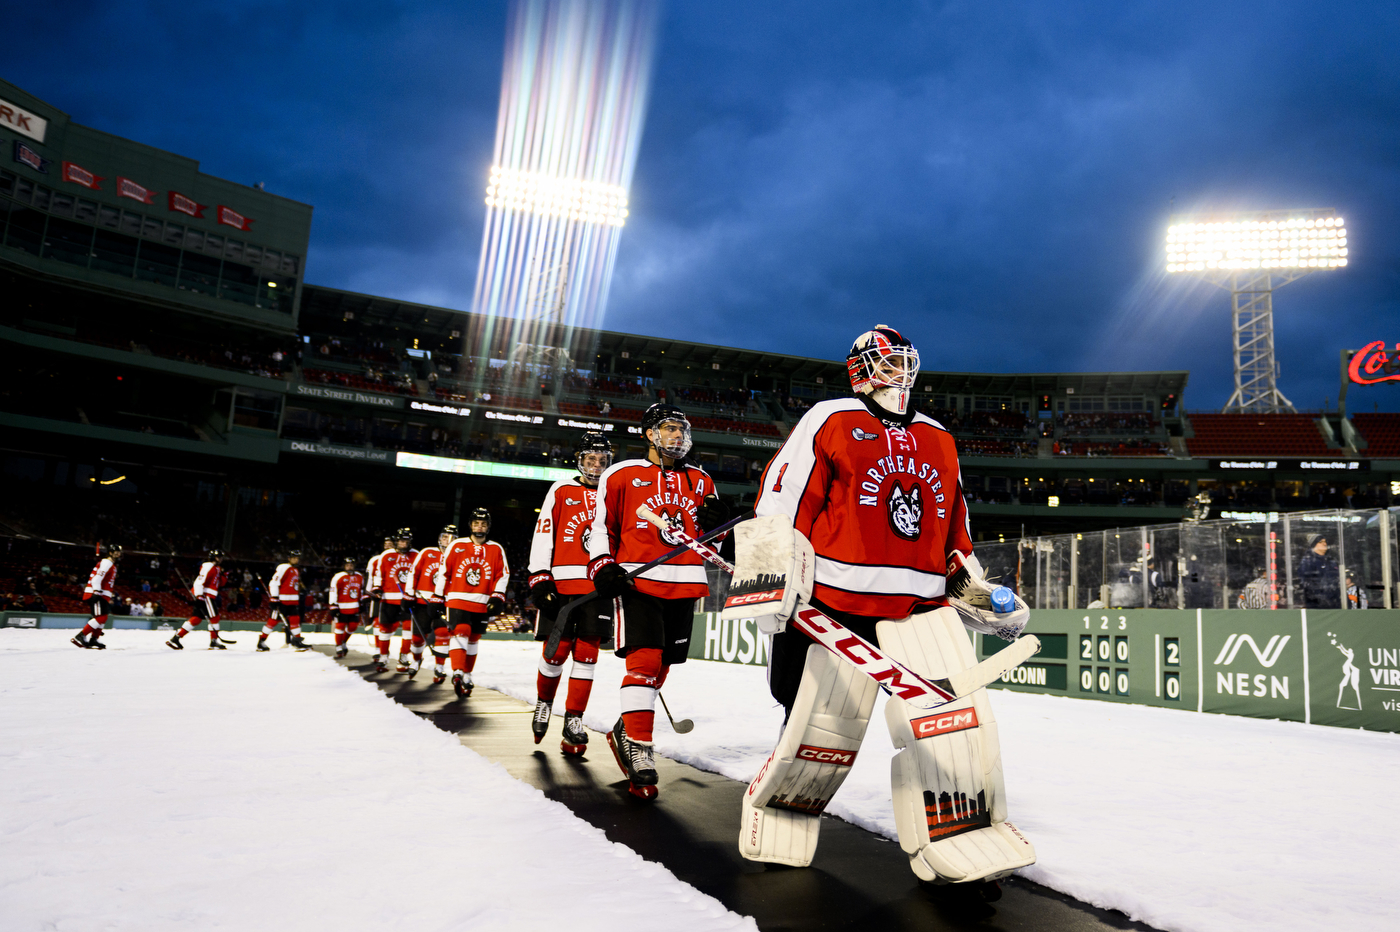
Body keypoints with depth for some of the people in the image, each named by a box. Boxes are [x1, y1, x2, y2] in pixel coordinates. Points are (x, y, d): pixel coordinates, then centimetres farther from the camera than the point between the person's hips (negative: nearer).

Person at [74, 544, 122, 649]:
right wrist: (96, 591, -31)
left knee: (103, 618, 12)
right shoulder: (106, 563, -9)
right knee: (100, 617, -18)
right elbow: (97, 577, -21)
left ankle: (94, 639, 18)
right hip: (95, 594, -11)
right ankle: (80, 636, -18)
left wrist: (111, 596, 31)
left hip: (102, 595, 11)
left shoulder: (112, 565, 23)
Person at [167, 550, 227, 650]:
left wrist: (222, 574, 8)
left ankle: (176, 638, 9)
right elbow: (200, 580, -20)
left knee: (197, 618, 8)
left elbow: (221, 583, 25)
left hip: (209, 596, 10)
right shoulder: (208, 566, -10)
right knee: (214, 617, -8)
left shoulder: (216, 568, 21)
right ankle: (214, 642, -5)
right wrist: (199, 595, -27)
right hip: (204, 595, -10)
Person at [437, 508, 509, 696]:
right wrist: (437, 597, 4)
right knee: (460, 632, -18)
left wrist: (497, 597, -5)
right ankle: (458, 673, -24)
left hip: (482, 604, 2)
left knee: (473, 638, 10)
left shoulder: (496, 550, 5)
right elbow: (443, 571, 5)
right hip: (458, 599, -2)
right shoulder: (457, 546, 2)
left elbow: (503, 574, 5)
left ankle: (466, 675, 22)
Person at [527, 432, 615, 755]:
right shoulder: (561, 491, 6)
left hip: (598, 586, 2)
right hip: (561, 583, -2)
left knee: (586, 652, 0)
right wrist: (539, 579, -7)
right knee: (557, 650, 0)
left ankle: (573, 720, 7)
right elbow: (543, 534, 1)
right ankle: (544, 702, 26)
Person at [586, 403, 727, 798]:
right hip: (637, 580, -5)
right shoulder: (621, 475, 3)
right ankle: (638, 751, -8)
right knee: (644, 662, -15)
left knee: (660, 665, 10)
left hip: (684, 585, 5)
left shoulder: (701, 481, 16)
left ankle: (626, 732, 29)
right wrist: (602, 568, -8)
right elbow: (601, 527, 6)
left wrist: (717, 521, -2)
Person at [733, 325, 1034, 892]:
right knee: (825, 729, 0)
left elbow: (954, 531, 27)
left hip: (923, 608, 5)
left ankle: (962, 846, 11)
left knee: (958, 719, -7)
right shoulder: (829, 420, 2)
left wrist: (974, 588, 22)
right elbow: (779, 505, -6)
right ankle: (774, 827, 26)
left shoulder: (939, 440, 20)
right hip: (838, 604, -5)